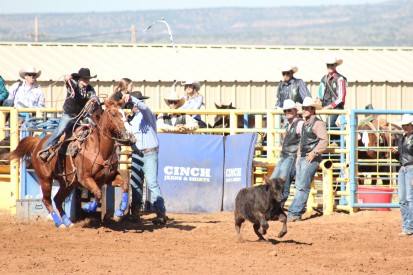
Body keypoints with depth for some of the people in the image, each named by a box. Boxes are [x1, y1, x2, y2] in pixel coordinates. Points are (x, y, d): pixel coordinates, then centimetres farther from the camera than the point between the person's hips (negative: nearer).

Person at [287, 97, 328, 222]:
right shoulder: (305, 124, 19)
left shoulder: (317, 124, -11)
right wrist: (298, 157, 21)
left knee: (302, 187, -10)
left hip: (311, 159, -10)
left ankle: (294, 213, -11)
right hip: (302, 158, 10)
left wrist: (314, 153, -21)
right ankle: (297, 212, 13)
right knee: (298, 186, 9)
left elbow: (324, 140, -21)